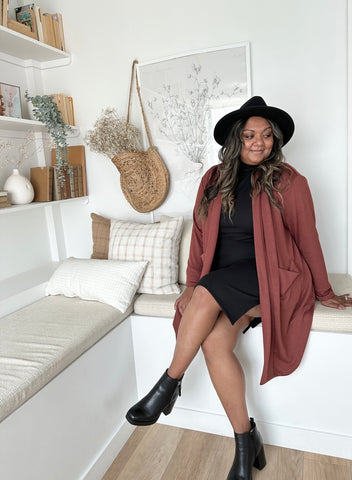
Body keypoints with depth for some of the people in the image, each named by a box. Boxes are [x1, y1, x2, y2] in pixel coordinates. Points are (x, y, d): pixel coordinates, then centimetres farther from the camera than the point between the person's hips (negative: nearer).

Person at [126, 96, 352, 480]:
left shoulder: (288, 182, -2)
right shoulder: (214, 179, 9)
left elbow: (307, 238, 4)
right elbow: (201, 233, 11)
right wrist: (191, 283, 7)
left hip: (272, 276, -3)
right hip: (219, 282, 4)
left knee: (208, 293, -30)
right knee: (214, 340, -22)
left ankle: (169, 383, -8)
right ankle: (246, 439, -1)